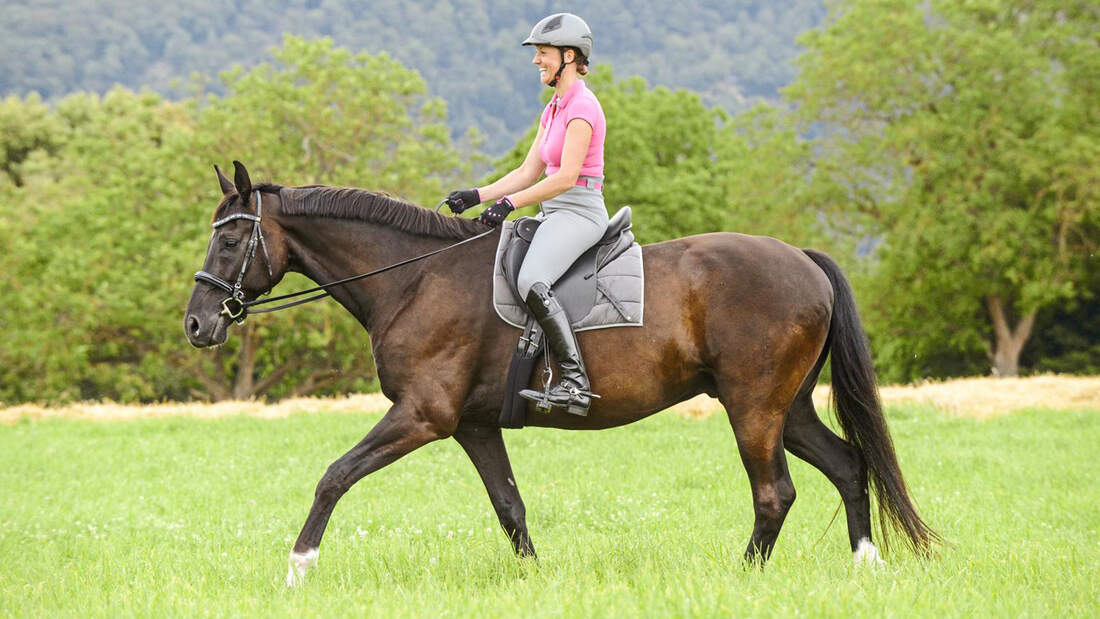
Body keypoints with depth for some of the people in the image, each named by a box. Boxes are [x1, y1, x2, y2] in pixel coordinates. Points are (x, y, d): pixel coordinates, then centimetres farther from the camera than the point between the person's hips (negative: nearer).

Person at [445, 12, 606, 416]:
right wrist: (477, 196, 9)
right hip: (555, 215, 11)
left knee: (531, 282, -31)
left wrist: (510, 203, -21)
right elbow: (529, 172, 18)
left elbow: (566, 177, -20)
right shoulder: (554, 110, 18)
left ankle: (575, 381, -35)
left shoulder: (581, 107, -12)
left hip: (579, 212, -11)